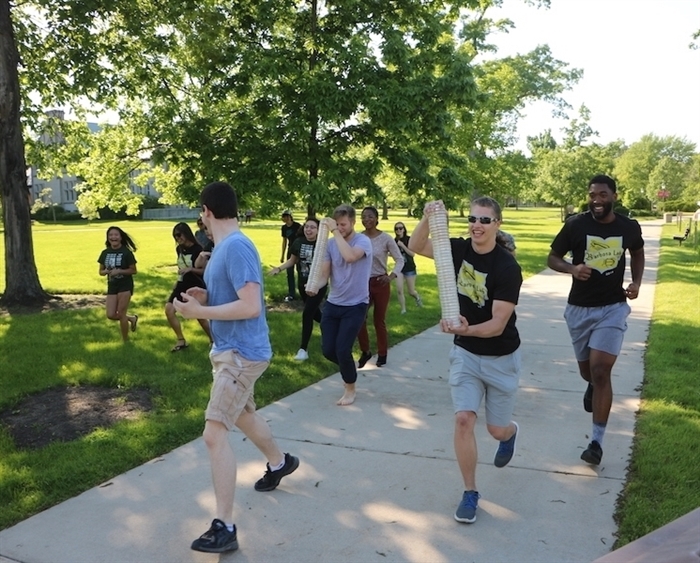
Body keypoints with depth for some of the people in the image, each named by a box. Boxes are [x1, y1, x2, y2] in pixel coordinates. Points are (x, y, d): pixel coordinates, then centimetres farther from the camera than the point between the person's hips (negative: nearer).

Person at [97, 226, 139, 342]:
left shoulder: (126, 252, -10)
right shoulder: (105, 253, 4)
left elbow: (134, 270, -7)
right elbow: (101, 271, 10)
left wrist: (119, 271, -21)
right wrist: (106, 271, -12)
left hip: (125, 286, -5)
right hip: (112, 286, 5)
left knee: (121, 314, -4)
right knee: (111, 315, -1)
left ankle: (125, 341, 14)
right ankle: (132, 318, 27)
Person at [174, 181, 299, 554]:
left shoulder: (236, 247, -22)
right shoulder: (224, 246, 9)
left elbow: (251, 306, -27)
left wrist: (199, 312, -23)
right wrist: (205, 296, 3)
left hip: (241, 354, -11)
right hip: (229, 350, 11)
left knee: (214, 433, -13)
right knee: (242, 414, 29)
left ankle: (224, 527, -6)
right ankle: (280, 462, 55)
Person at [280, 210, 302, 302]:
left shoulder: (297, 226, -14)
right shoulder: (284, 228, 4)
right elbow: (284, 241, 12)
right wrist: (282, 255, 13)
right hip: (290, 251, 5)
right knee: (289, 273, 5)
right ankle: (291, 294, 12)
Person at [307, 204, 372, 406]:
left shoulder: (363, 241, -15)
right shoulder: (331, 244, 0)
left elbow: (350, 257, -37)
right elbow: (324, 274, -2)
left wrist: (336, 231, -30)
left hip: (355, 306, -5)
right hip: (332, 304, 5)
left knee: (342, 350, -8)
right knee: (328, 350, 6)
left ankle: (350, 388, 18)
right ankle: (348, 370, 38)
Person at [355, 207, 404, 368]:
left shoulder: (385, 238, -10)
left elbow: (400, 260, -7)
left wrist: (391, 276, -21)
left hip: (380, 283, -2)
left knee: (379, 320, 8)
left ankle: (382, 354, 26)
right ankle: (365, 351, 19)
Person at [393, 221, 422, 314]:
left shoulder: (409, 239, -11)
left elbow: (413, 254, -18)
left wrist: (402, 245, -24)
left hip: (409, 268, -2)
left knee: (411, 292, 9)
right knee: (399, 290, -12)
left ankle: (417, 297, 44)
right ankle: (403, 309, 4)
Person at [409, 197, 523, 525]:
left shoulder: (507, 268, -22)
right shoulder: (459, 249, -7)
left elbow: (498, 325, -26)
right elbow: (415, 247, -14)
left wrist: (466, 329, -45)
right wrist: (428, 218, -33)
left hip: (500, 357, -3)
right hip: (464, 353, 3)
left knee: (496, 429, 10)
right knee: (463, 419, -8)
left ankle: (510, 432, 50)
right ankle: (470, 493, 9)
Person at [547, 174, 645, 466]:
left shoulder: (629, 227, -4)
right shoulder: (575, 225, -9)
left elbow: (637, 254, 17)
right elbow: (552, 258, -1)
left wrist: (637, 282, 0)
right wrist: (572, 268, -21)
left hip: (612, 308, -1)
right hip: (579, 309, 1)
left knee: (600, 372, -12)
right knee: (587, 372, 16)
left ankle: (597, 441, -3)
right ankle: (594, 385, 56)